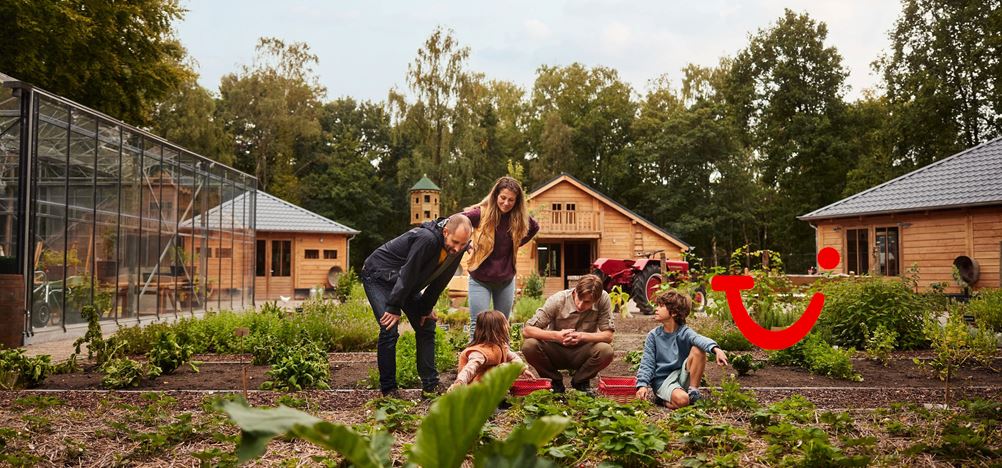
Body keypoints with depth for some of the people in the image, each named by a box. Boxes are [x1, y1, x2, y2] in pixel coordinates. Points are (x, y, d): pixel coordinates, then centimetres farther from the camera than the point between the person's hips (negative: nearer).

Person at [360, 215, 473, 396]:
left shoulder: (458, 248, -12)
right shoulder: (426, 239, -36)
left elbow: (440, 280, 1)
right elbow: (407, 273, -31)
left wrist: (427, 307, 2)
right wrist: (394, 308, -25)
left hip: (405, 284, 8)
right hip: (378, 277, -8)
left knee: (426, 325, 5)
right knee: (389, 330, -17)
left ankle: (431, 386, 10)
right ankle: (388, 390, -5)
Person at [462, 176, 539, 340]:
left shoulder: (519, 218, -5)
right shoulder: (481, 213, -16)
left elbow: (534, 227, 14)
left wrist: (516, 244, 5)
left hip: (506, 279, 4)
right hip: (480, 278, -3)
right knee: (478, 325, -7)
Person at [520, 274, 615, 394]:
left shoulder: (603, 299, -19)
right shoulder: (557, 300, -21)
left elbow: (608, 335, -17)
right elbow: (526, 330, -24)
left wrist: (582, 336, -34)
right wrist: (556, 335, -39)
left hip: (582, 355, 1)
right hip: (556, 352, 0)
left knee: (606, 351, -30)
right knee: (529, 345, -30)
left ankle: (580, 381, 3)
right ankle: (555, 381, 0)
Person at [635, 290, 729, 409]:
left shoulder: (684, 332, -5)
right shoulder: (653, 336, -1)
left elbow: (699, 339, -28)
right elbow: (647, 364, -4)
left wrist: (716, 349, -50)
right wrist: (642, 385, -21)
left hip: (682, 375, 2)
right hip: (663, 380, -2)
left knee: (698, 350, -21)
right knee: (681, 400, -34)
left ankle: (693, 390, -12)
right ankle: (658, 399, -2)